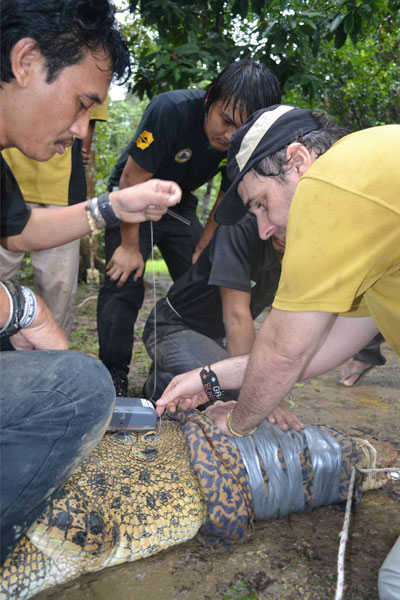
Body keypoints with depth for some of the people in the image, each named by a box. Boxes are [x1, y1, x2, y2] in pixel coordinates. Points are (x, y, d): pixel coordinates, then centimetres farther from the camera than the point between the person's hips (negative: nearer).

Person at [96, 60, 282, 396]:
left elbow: (227, 200, -4)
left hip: (179, 205, 5)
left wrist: (202, 249, -5)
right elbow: (133, 179, -26)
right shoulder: (172, 110, -32)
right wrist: (129, 246, -21)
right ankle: (114, 376, -4)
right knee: (125, 283, -14)